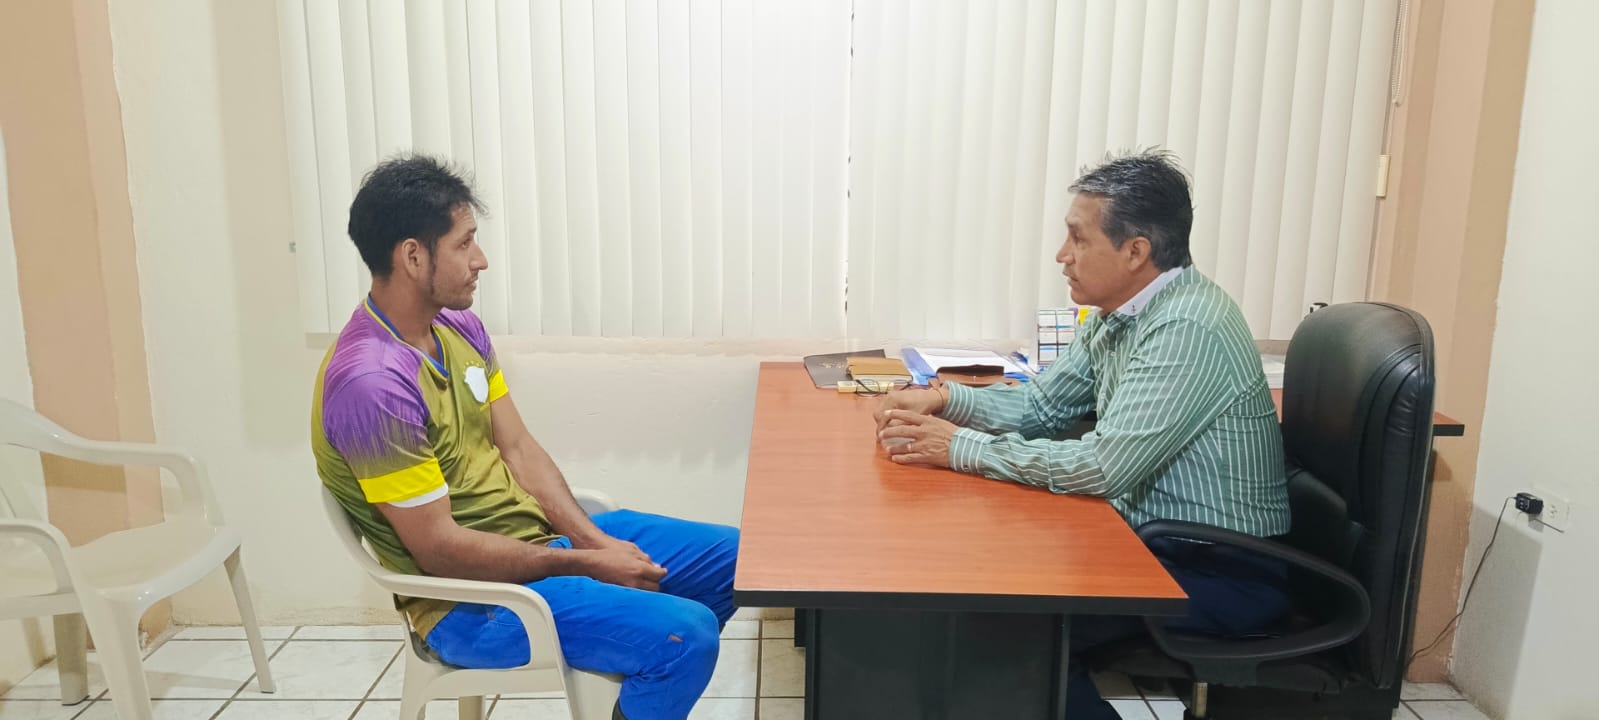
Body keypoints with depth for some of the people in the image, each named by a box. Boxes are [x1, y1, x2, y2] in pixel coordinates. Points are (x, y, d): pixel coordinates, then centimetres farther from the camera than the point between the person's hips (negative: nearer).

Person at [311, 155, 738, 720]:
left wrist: (596, 540, -8)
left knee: (733, 558, 6)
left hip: (538, 538, 9)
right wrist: (587, 564, -15)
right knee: (686, 635, -25)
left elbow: (518, 450, 6)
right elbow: (439, 550, -22)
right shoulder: (370, 382, -24)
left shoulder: (460, 328, 4)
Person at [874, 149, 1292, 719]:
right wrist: (944, 399, -6)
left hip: (1224, 573, -8)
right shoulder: (1118, 313, 3)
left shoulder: (1187, 329, -26)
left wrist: (960, 447, -23)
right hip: (1154, 541, 8)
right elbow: (1041, 405, 10)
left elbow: (1102, 468, -30)